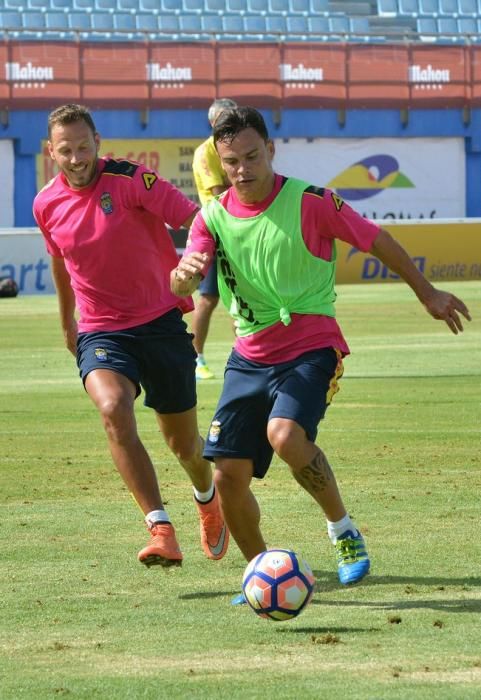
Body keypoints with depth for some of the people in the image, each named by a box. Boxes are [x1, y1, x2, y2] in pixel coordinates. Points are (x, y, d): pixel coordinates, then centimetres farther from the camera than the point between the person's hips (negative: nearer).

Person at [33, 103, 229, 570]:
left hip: (160, 322, -2)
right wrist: (66, 320, 34)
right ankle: (161, 530, -33)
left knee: (182, 442, 9)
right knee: (112, 408, -30)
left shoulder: (130, 180, -12)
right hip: (100, 333, 2)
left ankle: (207, 498, 47)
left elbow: (195, 218, -20)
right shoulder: (46, 204, 2)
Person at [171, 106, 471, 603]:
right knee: (228, 474, -5)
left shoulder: (309, 202, -10)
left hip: (310, 347, -4)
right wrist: (184, 273, -37)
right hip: (250, 355, 4)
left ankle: (343, 529, -7)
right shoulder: (212, 217, 0)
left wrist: (427, 293, 11)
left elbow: (377, 241, 2)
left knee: (285, 435, -31)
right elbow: (180, 287, -11)